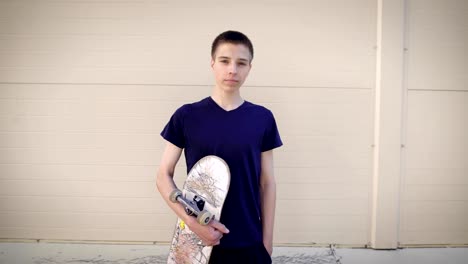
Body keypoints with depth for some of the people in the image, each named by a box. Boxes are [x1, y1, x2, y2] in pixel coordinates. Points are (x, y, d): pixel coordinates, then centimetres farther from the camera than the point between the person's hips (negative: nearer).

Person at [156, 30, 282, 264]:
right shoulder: (186, 116, -5)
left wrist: (267, 241, 1)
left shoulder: (263, 119, -2)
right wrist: (192, 221, -15)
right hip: (200, 239, -1)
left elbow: (267, 183, 2)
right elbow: (164, 177, -3)